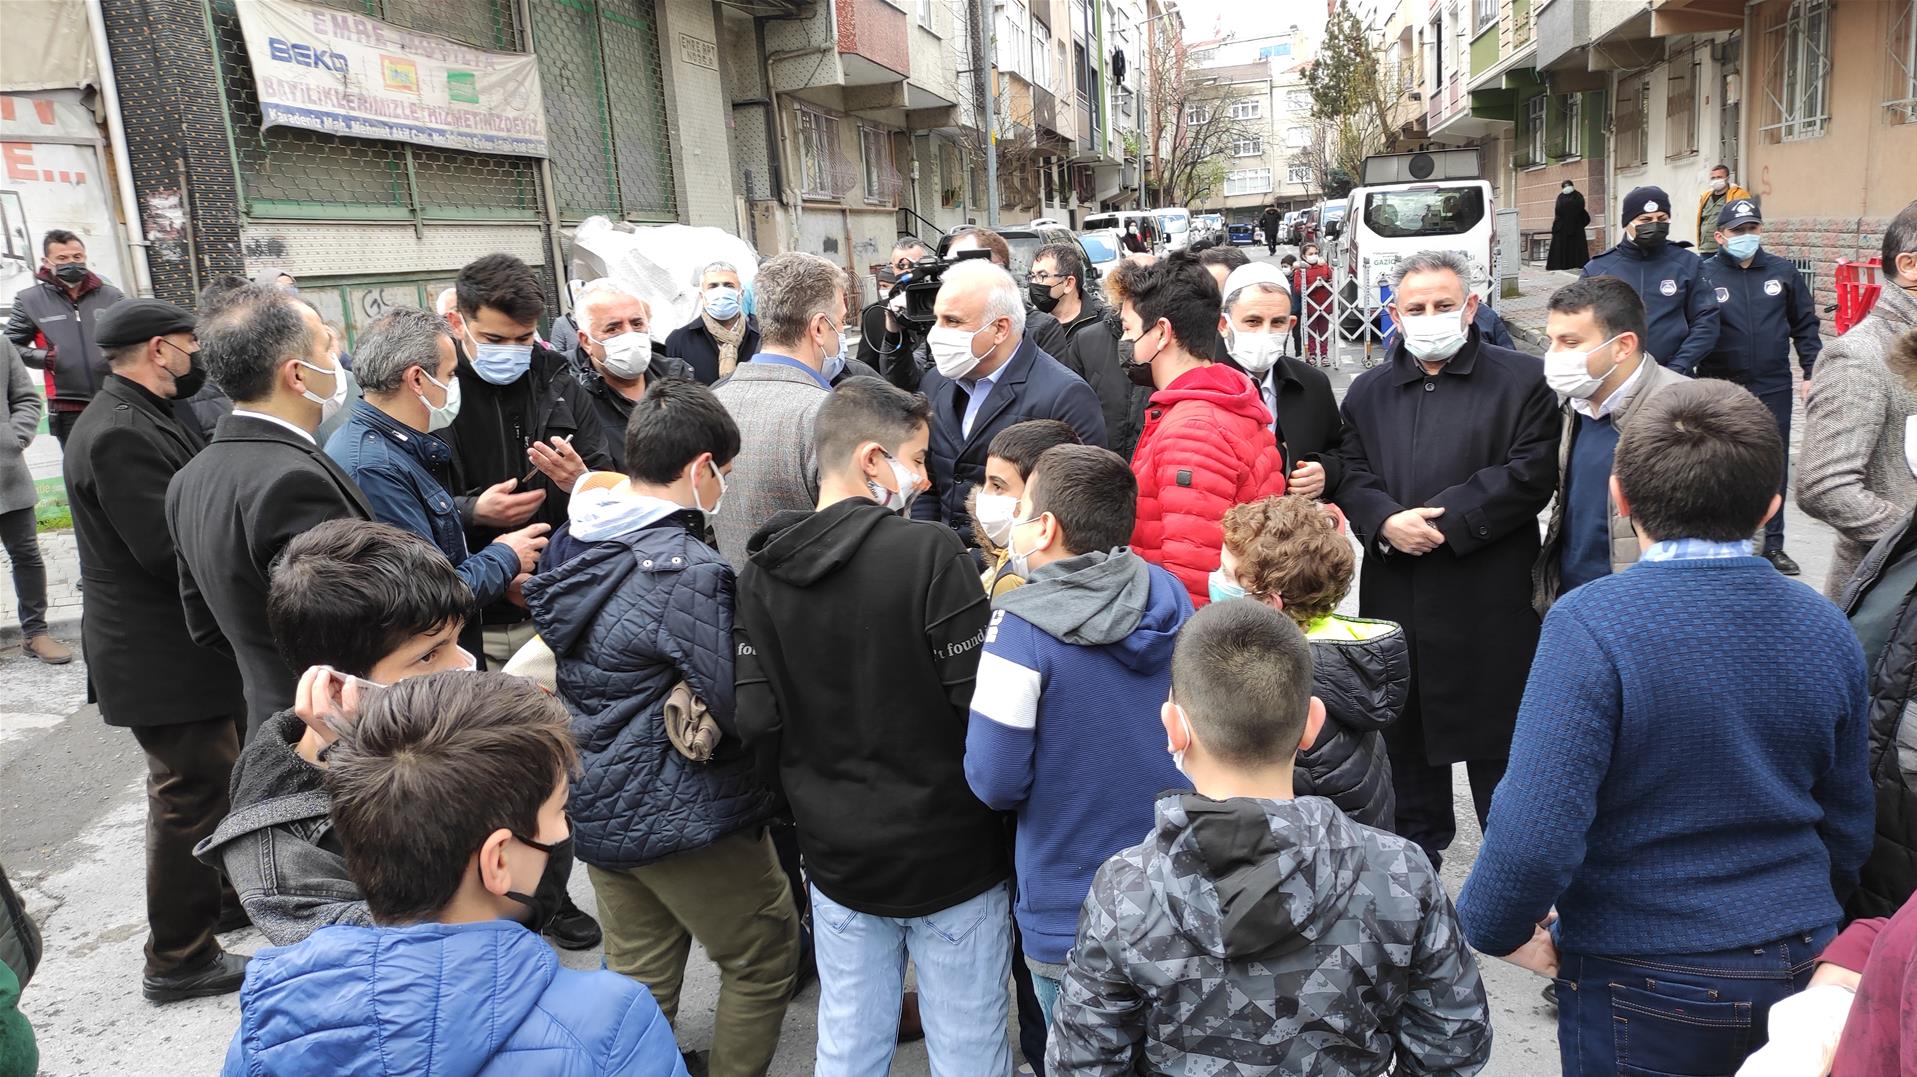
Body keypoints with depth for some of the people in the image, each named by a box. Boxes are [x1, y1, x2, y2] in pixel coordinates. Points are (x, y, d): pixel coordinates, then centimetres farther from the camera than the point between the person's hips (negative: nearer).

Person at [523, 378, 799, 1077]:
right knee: (765, 959, 13)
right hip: (684, 816, -8)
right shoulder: (687, 570, -25)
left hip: (597, 805, 8)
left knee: (638, 976, 21)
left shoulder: (583, 543, 3)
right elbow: (742, 703, -24)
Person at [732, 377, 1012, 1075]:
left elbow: (756, 723, -3)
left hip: (837, 855, 5)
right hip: (950, 856, -4)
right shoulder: (931, 554, -19)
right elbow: (983, 707, -20)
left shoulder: (761, 574, -3)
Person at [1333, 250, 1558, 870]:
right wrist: (1387, 521, -14)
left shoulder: (1522, 381, 1)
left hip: (1490, 601, -4)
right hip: (1395, 596, 4)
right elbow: (1352, 478, 6)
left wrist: (1445, 518, -16)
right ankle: (1416, 848, 33)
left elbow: (1532, 474, -9)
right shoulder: (1368, 391, 13)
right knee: (1404, 731, 15)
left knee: (1496, 737, 6)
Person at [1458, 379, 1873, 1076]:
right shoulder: (1827, 630, -5)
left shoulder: (1590, 625, -23)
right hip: (1802, 968, 5)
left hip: (1645, 988, -5)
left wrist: (1493, 926, -8)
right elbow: (1849, 828, 6)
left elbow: (1537, 833, -28)